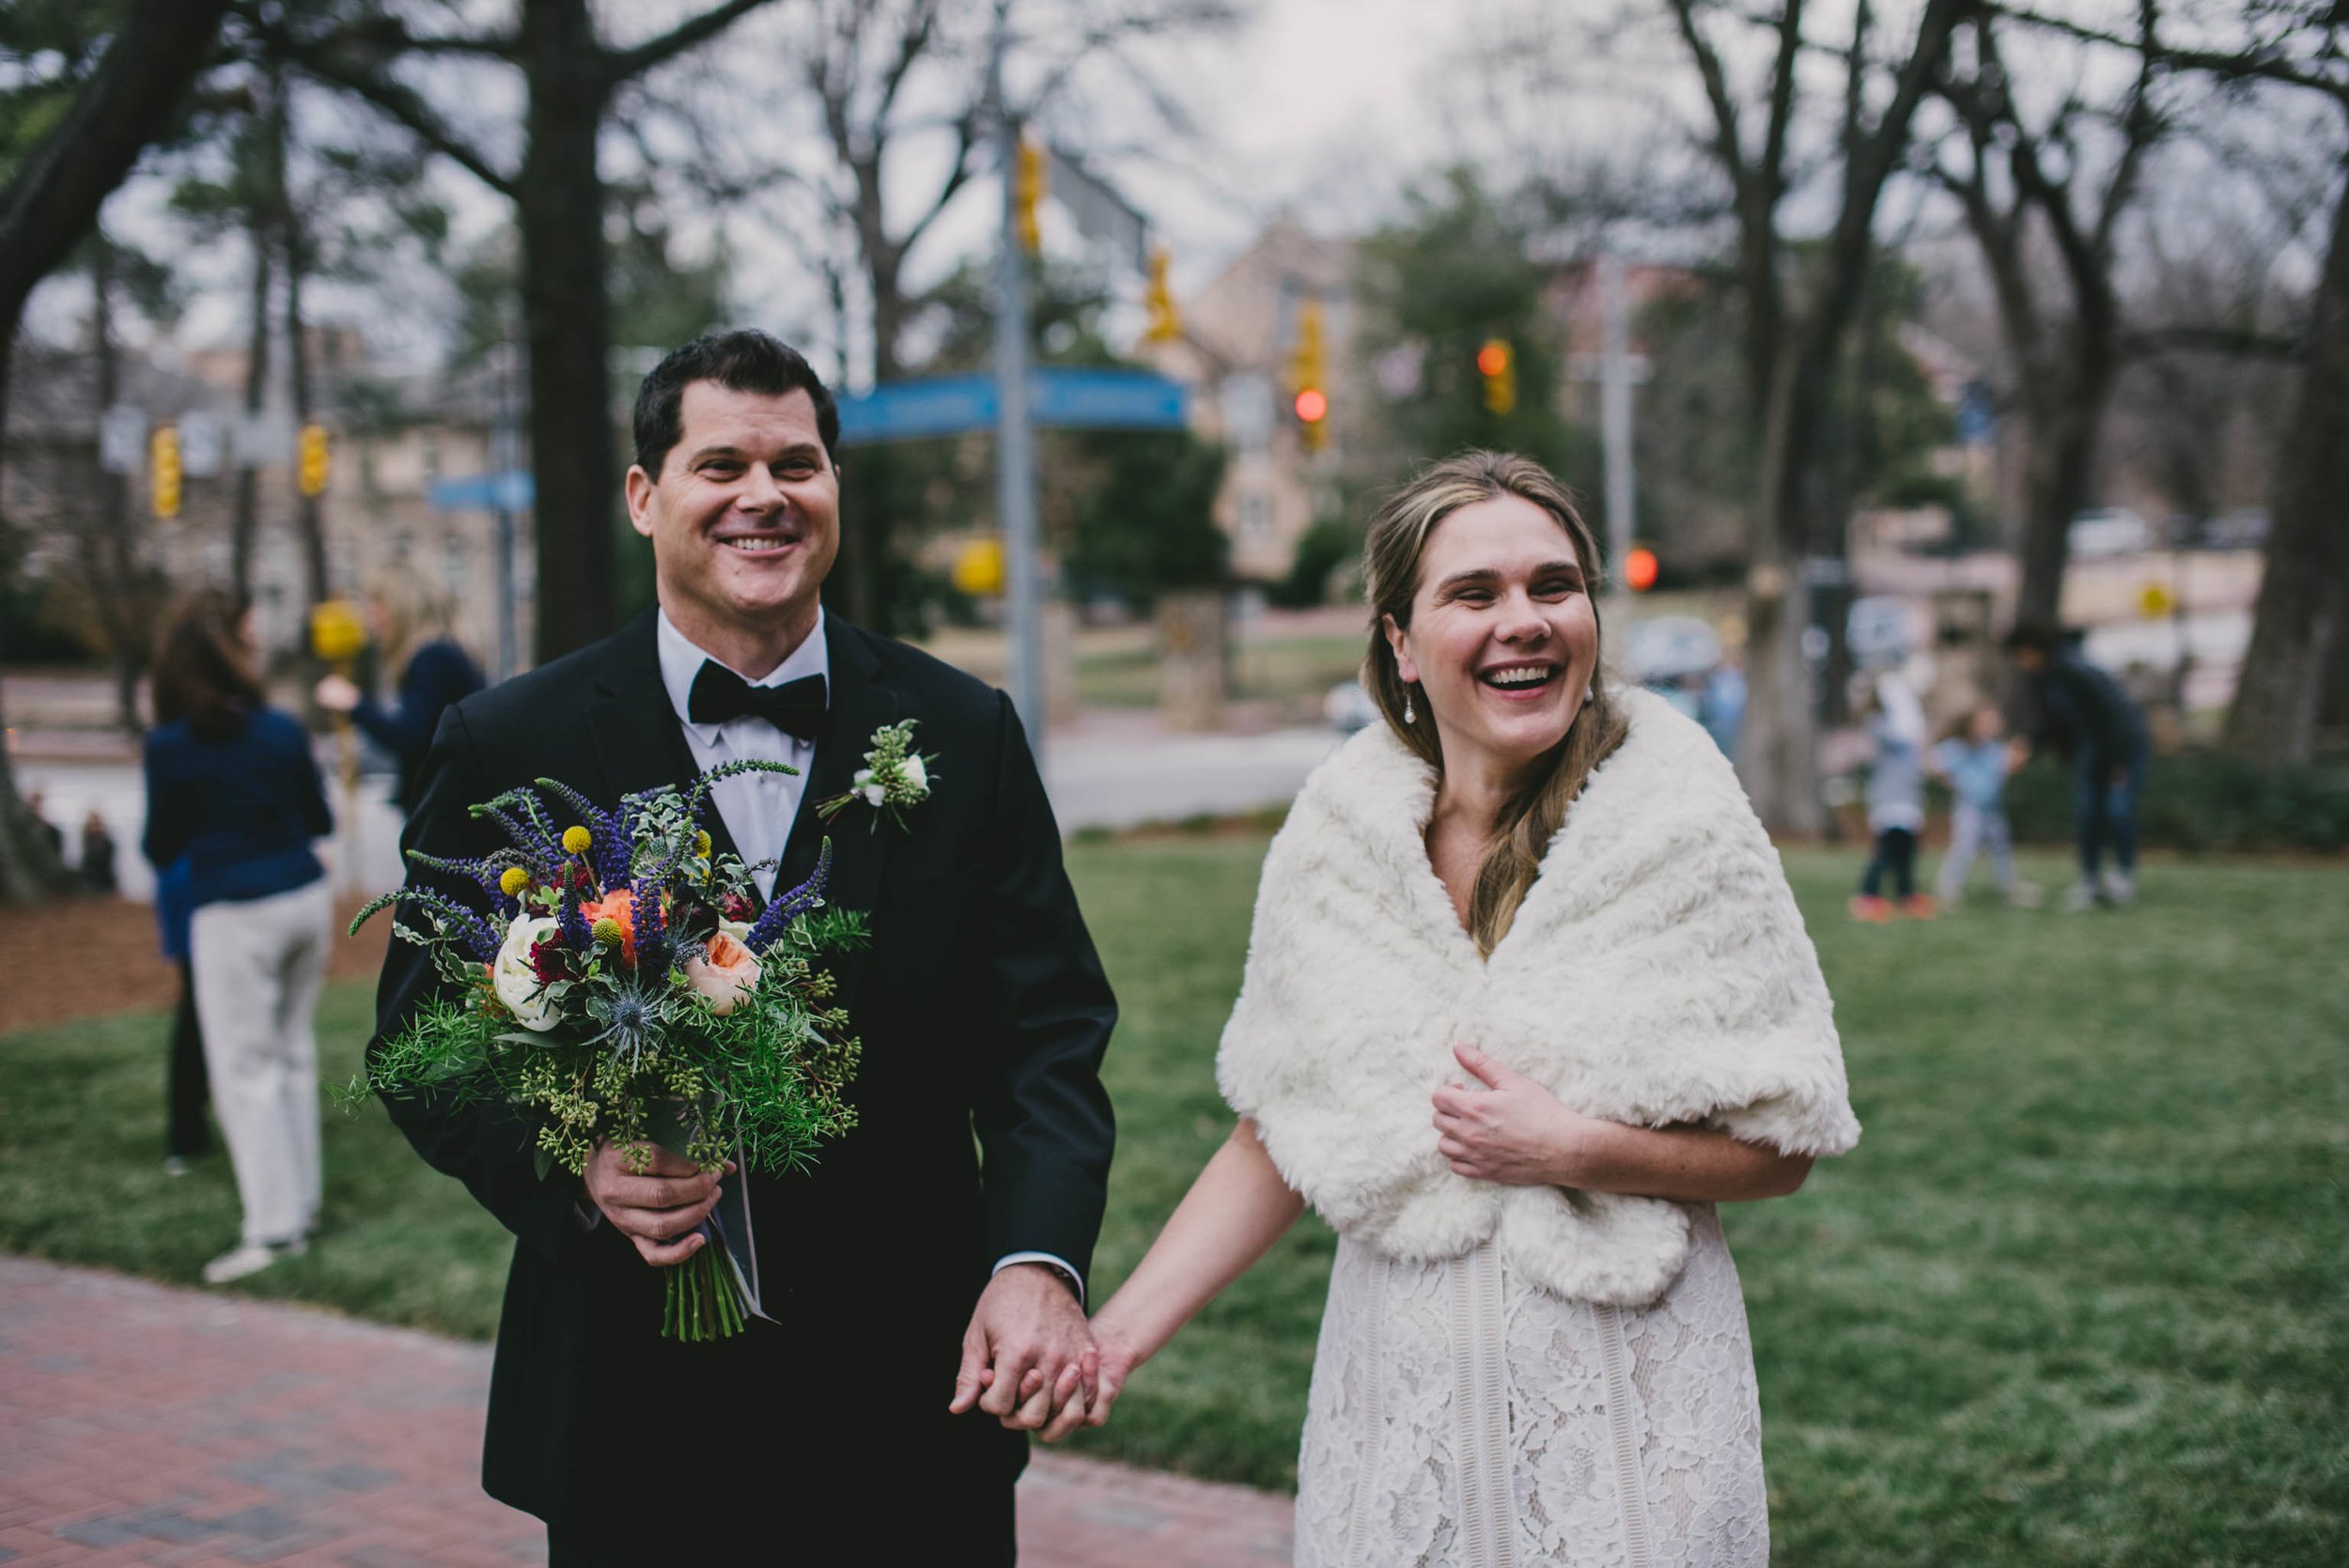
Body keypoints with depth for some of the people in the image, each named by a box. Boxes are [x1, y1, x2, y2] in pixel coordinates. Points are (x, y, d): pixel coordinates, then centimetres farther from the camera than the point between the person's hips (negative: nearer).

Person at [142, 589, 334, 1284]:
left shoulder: (169, 747, -9)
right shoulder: (284, 730, 1)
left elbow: (160, 848, 0)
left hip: (235, 916, -5)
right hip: (306, 898, 5)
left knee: (243, 1068, 1)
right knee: (293, 1051, 16)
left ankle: (273, 1226, 1)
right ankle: (303, 1203, 21)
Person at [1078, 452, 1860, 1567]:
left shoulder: (1684, 831, -9)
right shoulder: (1338, 841, -2)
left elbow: (1781, 1148, -4)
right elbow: (1276, 1140, 4)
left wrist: (1577, 1150, -19)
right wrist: (1119, 1330, -6)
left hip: (1624, 1402, -2)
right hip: (1398, 1388, 2)